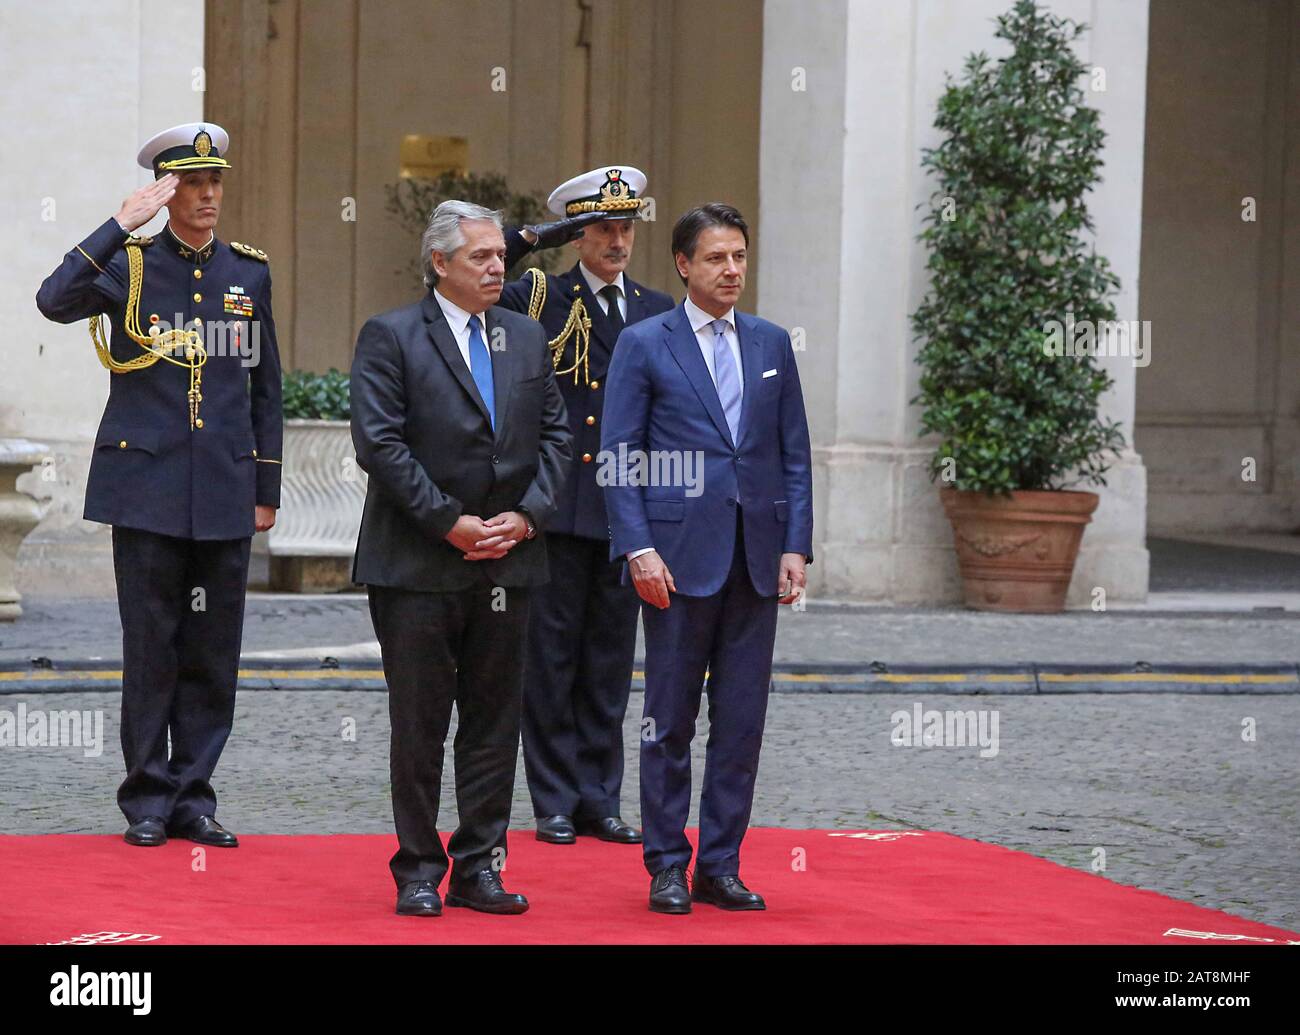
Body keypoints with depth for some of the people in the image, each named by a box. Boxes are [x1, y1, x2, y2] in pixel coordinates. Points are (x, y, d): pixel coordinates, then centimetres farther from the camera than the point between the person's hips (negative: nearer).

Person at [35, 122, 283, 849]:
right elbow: (56, 300, -21)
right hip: (148, 486, -3)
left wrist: (267, 488, 10)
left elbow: (266, 388, 14)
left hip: (225, 495, 3)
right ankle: (148, 798, 9)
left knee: (214, 651, 5)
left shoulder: (250, 272, 10)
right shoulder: (129, 265, 0)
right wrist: (124, 226, -22)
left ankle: (193, 795, 14)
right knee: (151, 647, 0)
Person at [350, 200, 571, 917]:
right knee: (419, 724, 2)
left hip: (508, 558, 5)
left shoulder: (526, 338, 12)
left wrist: (525, 516, -3)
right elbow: (378, 442, -12)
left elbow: (554, 436, 12)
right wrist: (450, 522, -14)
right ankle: (418, 872, 10)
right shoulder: (390, 337, -4)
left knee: (496, 722, 7)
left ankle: (479, 867, 14)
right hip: (417, 563, -5)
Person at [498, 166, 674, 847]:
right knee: (552, 657, 0)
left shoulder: (659, 313, 12)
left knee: (610, 662, 8)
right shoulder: (538, 299, 2)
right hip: (557, 508, -3)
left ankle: (601, 801, 15)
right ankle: (555, 803, 7)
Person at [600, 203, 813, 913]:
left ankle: (721, 867, 12)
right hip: (681, 557, -4)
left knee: (742, 720, 5)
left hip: (755, 558, 4)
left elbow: (795, 454, 13)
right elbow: (620, 458, -2)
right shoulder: (644, 344, 0)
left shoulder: (771, 344, 12)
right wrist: (639, 549, -12)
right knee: (670, 720, 1)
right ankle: (667, 867, 9)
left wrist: (795, 546, 3)